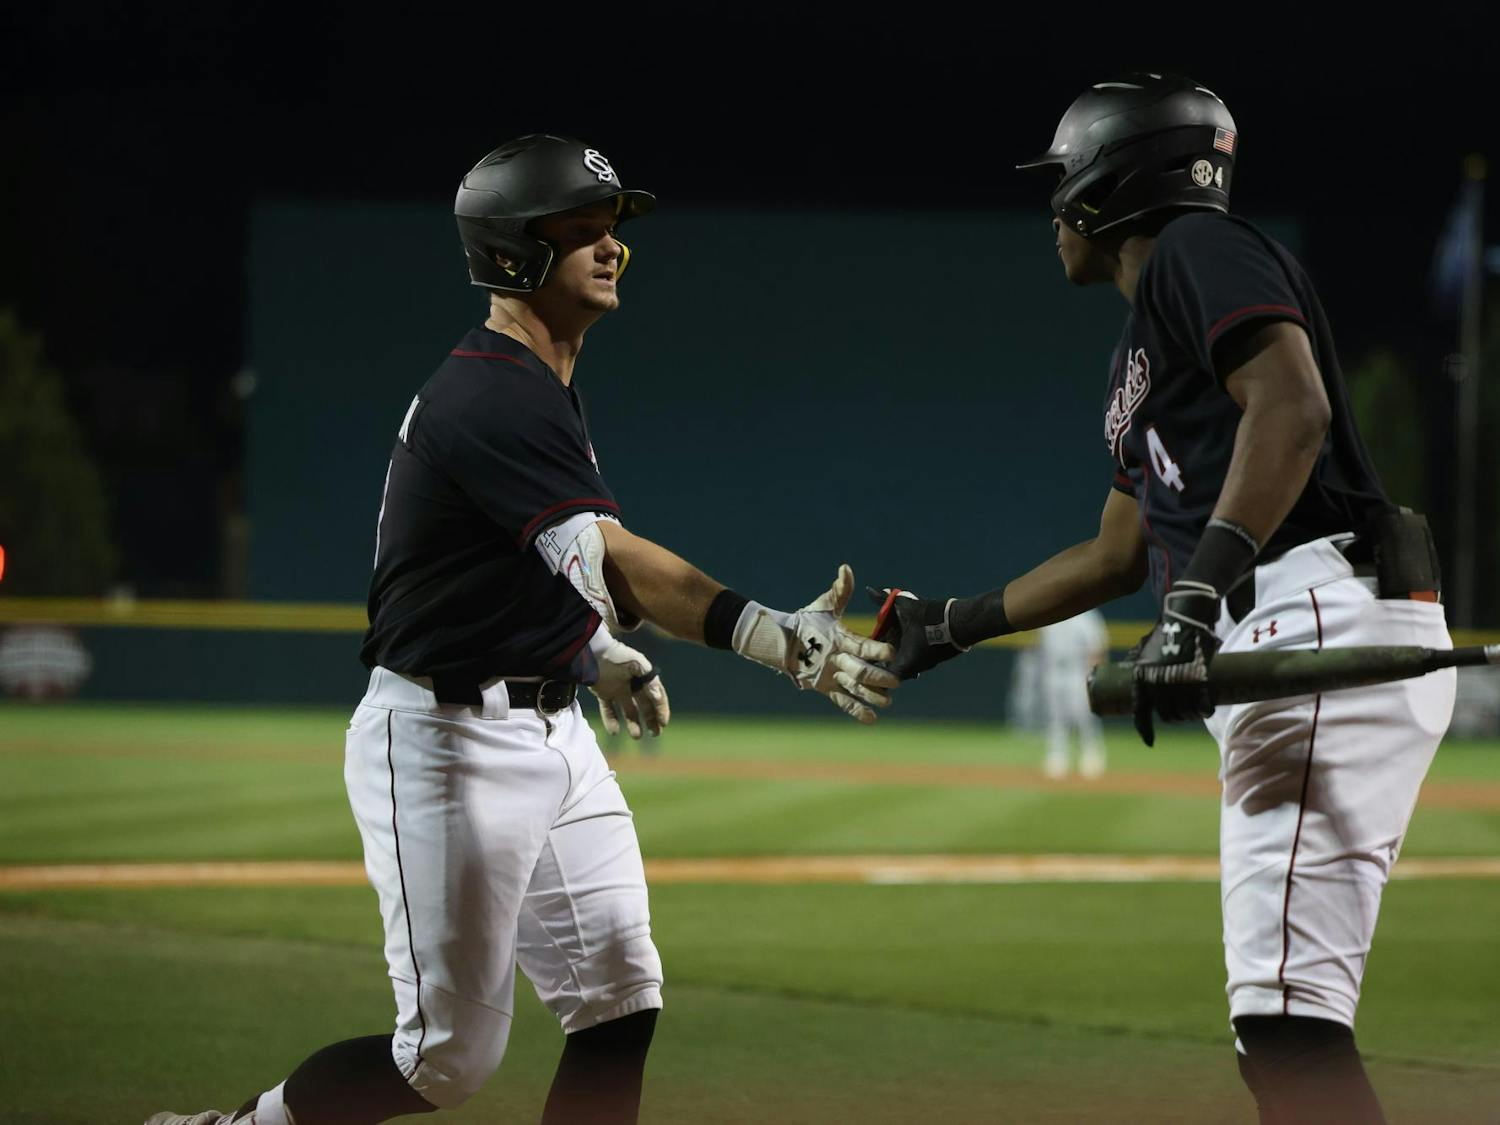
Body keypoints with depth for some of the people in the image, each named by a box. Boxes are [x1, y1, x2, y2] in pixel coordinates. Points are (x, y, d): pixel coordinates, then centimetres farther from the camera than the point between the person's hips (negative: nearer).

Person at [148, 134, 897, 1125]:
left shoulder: (542, 389, 13)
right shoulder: (487, 397, -20)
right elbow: (609, 558, -33)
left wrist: (602, 652, 12)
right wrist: (779, 640, -42)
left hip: (551, 733, 10)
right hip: (445, 740, -10)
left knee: (622, 1007, 3)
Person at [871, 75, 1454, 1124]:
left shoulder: (1201, 248, 0)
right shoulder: (1139, 348, 30)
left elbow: (1292, 403, -18)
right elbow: (1120, 552, 39)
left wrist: (1203, 587, -28)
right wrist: (950, 624, 43)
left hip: (1324, 618, -10)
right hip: (1271, 654, 10)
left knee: (1287, 1018, -21)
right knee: (1278, 1031, 7)